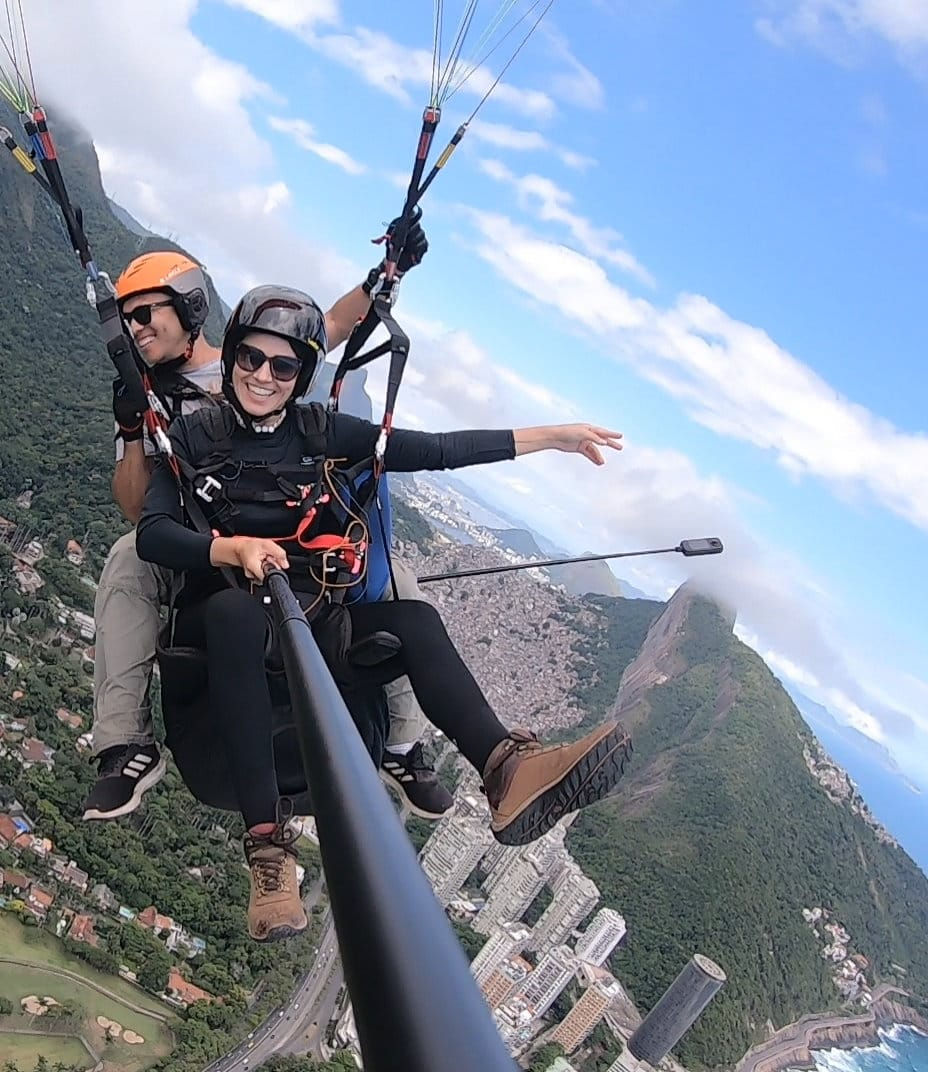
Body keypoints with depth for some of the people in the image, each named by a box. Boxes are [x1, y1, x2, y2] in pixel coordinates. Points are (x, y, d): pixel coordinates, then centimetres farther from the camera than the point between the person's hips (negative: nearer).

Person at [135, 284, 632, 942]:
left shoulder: (323, 434, 8)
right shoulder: (195, 437, 4)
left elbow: (440, 451, 4)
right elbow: (152, 535, -8)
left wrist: (552, 437, 1)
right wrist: (234, 548, -27)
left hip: (312, 619, 3)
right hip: (223, 621, -2)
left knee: (415, 618, -24)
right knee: (237, 610, -37)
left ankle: (507, 769, -47)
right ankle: (267, 845, -43)